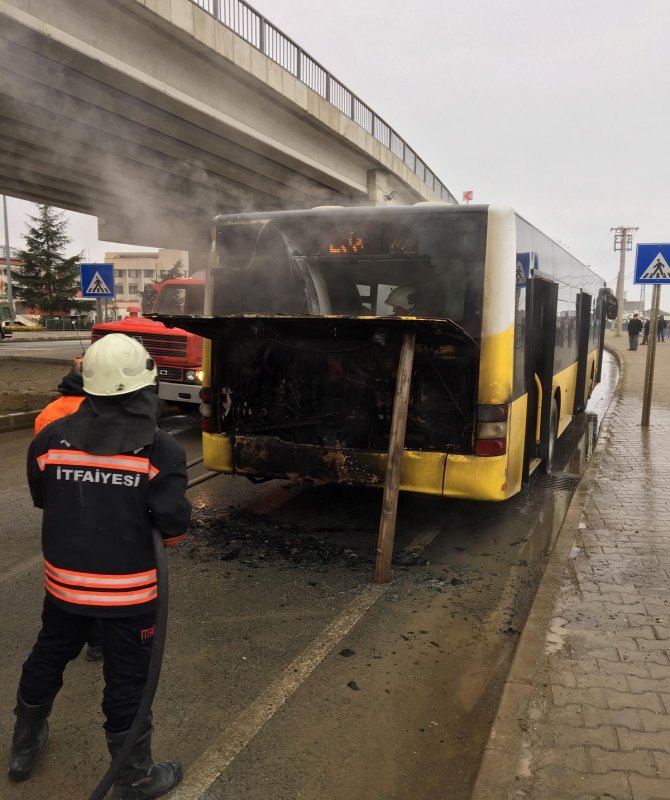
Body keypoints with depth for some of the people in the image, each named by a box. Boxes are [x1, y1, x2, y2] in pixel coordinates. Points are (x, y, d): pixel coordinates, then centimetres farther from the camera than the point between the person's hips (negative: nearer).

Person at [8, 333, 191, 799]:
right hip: (129, 588, -4)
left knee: (47, 659, 27)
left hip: (65, 581, 4)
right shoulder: (161, 449, -18)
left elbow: (41, 498, 8)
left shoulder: (52, 438, -7)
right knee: (128, 681, 11)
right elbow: (174, 525, -18)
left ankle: (25, 747, 49)